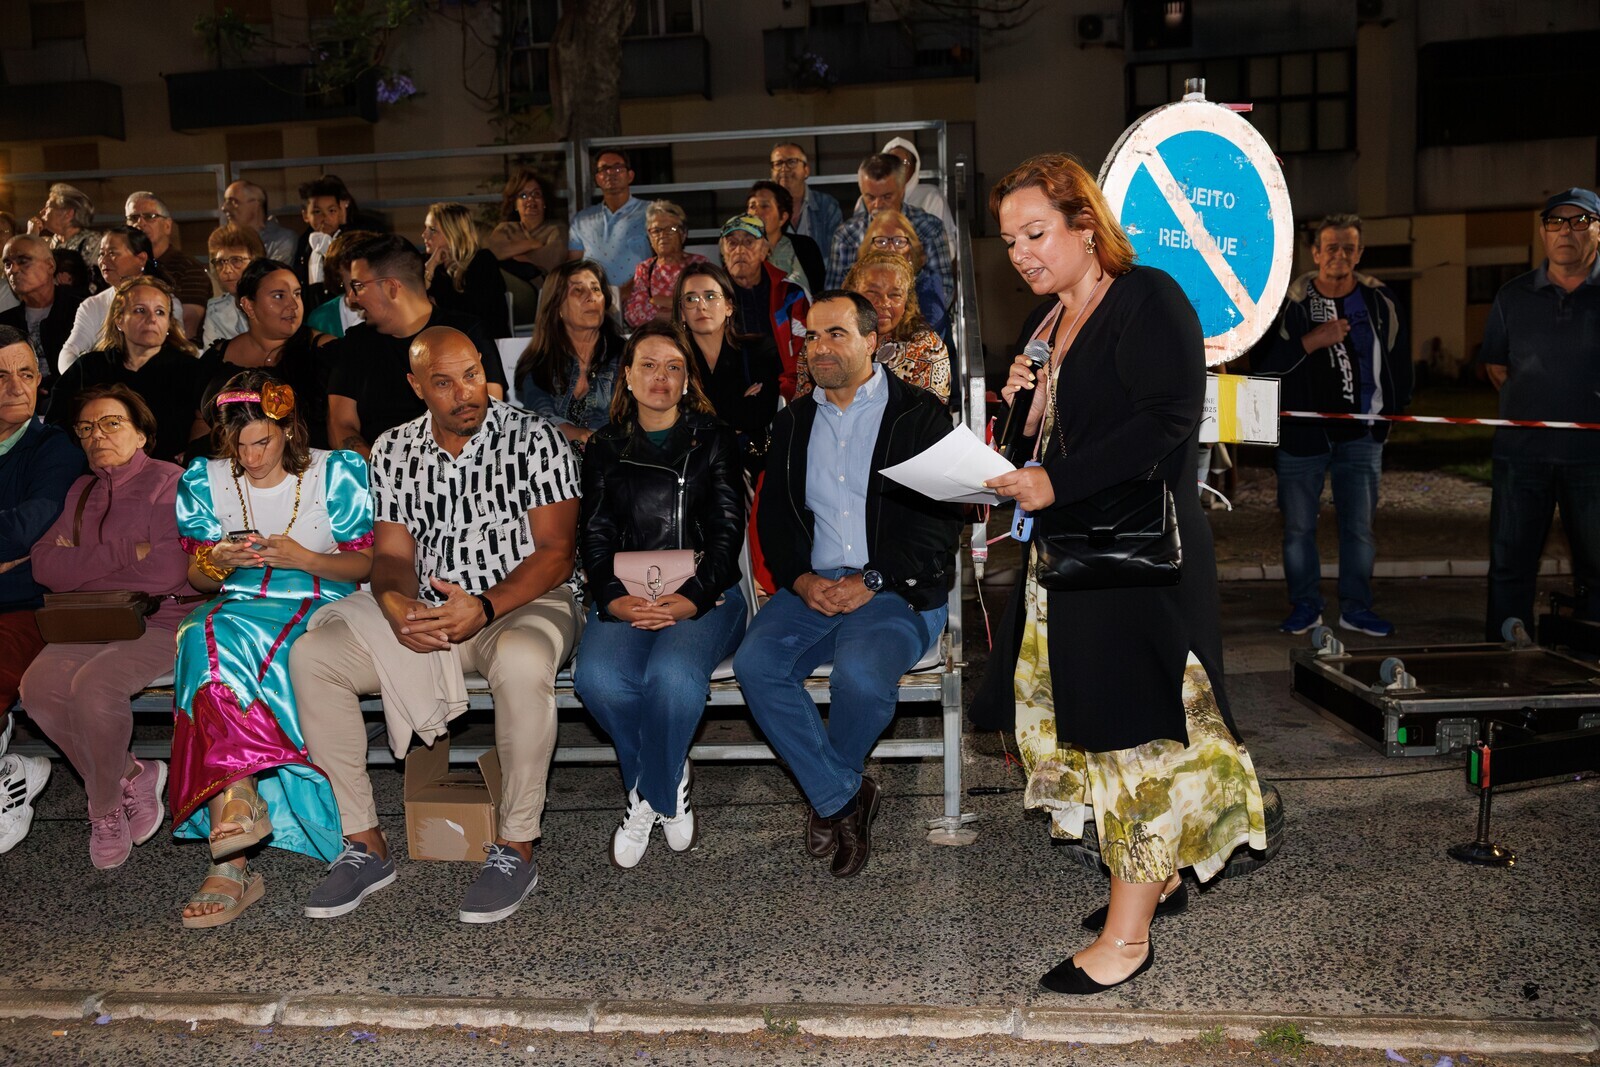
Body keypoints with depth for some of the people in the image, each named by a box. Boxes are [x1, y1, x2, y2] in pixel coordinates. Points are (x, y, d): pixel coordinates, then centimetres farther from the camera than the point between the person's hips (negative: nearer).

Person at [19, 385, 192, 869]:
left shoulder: (170, 482, -2)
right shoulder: (83, 491, 19)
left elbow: (170, 571, -16)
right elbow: (45, 565, 4)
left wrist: (84, 567, -4)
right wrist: (125, 552, -9)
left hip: (162, 620, -6)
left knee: (93, 686, -30)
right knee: (39, 685, -21)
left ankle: (105, 805, -3)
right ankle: (131, 778, -1)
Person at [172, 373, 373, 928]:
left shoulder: (337, 473, 2)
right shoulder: (203, 481, 11)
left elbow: (365, 565, 3)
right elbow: (197, 578, 16)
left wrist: (303, 558, -14)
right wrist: (217, 561, -8)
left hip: (320, 609, -3)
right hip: (236, 609, 3)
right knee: (207, 636, -35)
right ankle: (240, 802, -40)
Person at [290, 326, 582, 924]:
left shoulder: (535, 440, -4)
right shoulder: (393, 452, 9)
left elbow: (555, 554, -10)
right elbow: (392, 554, 5)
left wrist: (484, 607, -25)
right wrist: (396, 606, -19)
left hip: (523, 603, -4)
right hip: (423, 615, 4)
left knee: (522, 663, -39)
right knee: (311, 655, -16)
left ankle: (516, 849, -20)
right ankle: (364, 844, -8)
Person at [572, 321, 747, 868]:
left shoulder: (713, 439, 11)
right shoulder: (605, 448, 18)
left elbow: (728, 530, 2)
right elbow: (594, 535, 10)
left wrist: (691, 598, -14)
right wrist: (612, 597, -10)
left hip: (703, 595, -2)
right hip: (626, 597, 2)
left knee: (672, 674, -34)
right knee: (598, 677, -30)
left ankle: (648, 797, -7)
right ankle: (670, 789, -5)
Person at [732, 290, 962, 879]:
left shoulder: (921, 414, 3)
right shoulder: (793, 422, 18)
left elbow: (940, 518, -5)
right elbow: (773, 516, 15)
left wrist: (872, 582, -15)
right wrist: (801, 579, -6)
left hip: (898, 589, -4)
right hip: (812, 587, 4)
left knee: (860, 674, -33)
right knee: (756, 662, -25)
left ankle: (827, 793, 1)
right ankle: (844, 797, -8)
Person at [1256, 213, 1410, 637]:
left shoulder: (1379, 300, 3)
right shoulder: (1292, 301, -5)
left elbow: (1399, 360, 14)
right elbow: (1267, 362, -12)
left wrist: (1392, 410, 11)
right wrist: (1312, 341, -21)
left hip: (1362, 432, 2)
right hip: (1302, 431, -1)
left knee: (1359, 525, 5)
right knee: (1298, 526, 3)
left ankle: (1356, 607, 16)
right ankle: (1304, 605, 16)